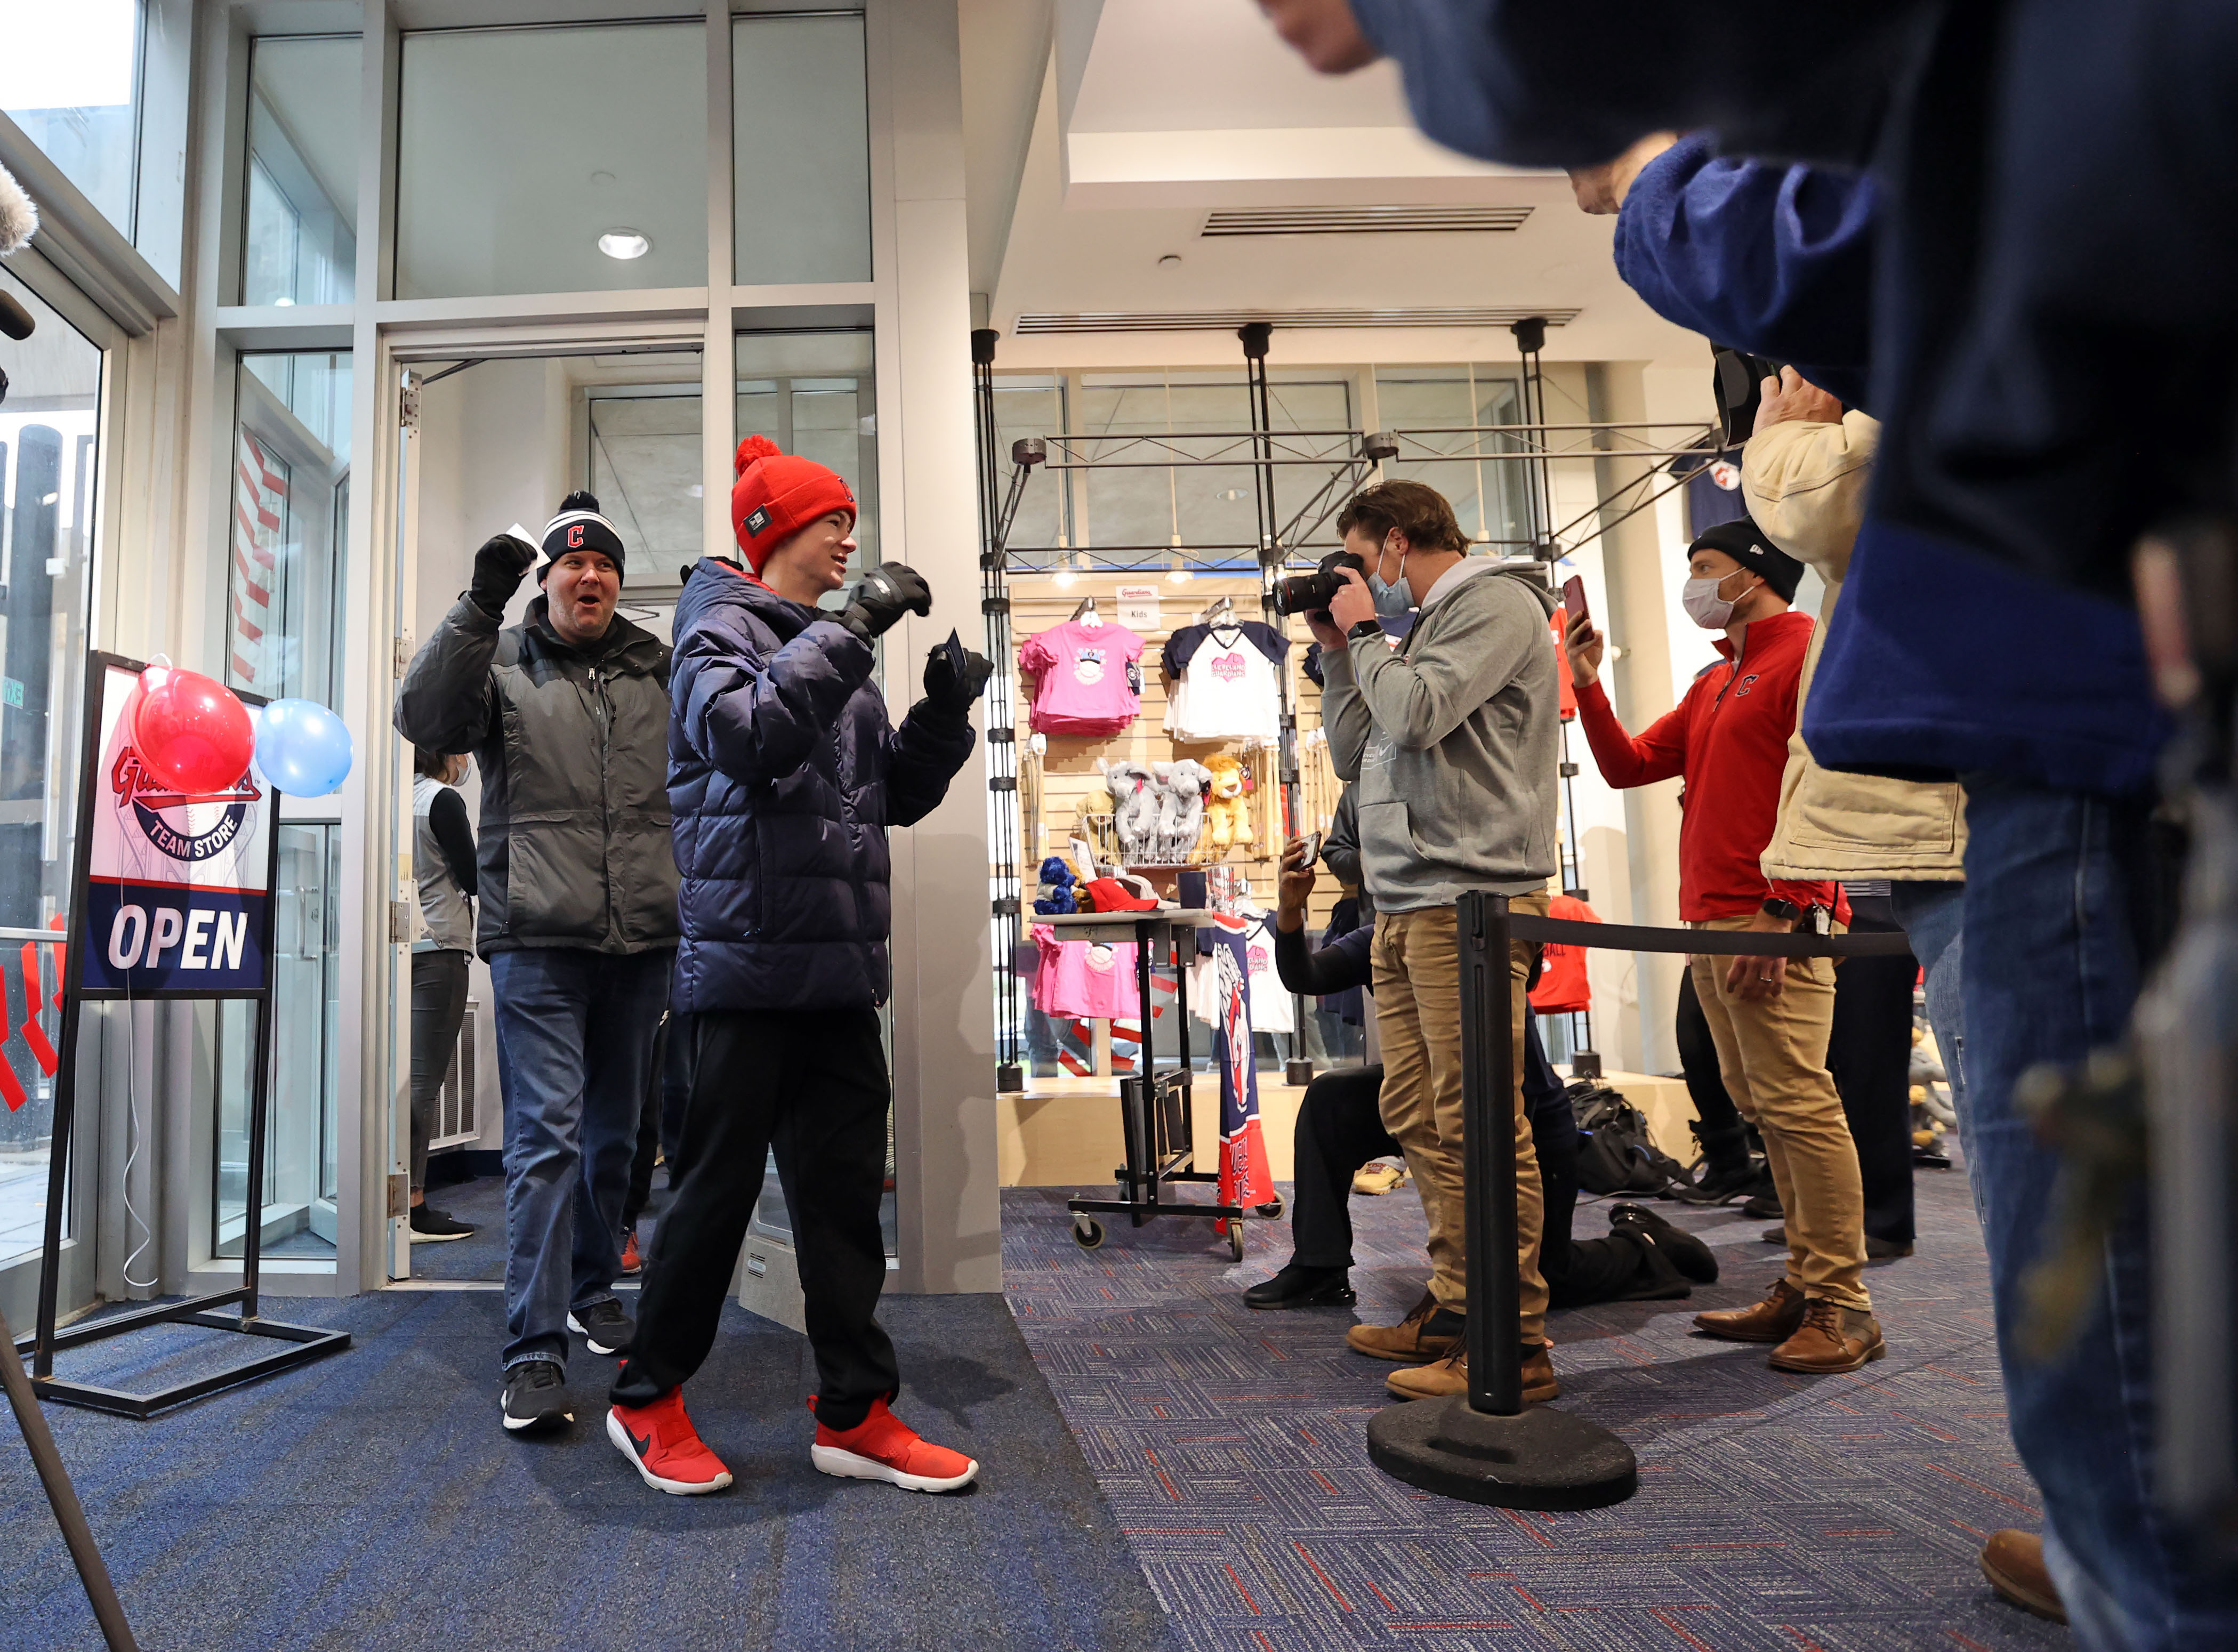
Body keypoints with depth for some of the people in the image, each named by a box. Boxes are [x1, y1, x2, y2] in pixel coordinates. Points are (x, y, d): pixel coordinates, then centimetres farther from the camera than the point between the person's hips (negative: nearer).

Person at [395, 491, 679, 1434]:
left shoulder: (659, 669, 13)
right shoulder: (503, 662, 4)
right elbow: (428, 720, -11)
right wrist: (479, 608, -20)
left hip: (642, 938, 4)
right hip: (539, 939, -4)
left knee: (615, 1131, 15)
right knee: (546, 1133, -8)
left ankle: (594, 1294, 33)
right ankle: (534, 1349, -2)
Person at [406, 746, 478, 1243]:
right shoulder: (444, 800, -8)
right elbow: (473, 879, -7)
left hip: (404, 947, 8)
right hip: (439, 947, -8)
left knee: (416, 1075, 11)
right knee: (425, 1077, -7)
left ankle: (410, 1201, 14)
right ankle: (414, 1208, -5)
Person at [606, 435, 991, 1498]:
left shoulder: (834, 651, 21)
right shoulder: (723, 629, -2)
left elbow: (897, 796, 19)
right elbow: (746, 732, -24)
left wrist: (944, 713, 4)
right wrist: (851, 631, -22)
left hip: (841, 970, 7)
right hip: (749, 961, -7)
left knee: (845, 1188, 9)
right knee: (721, 1180, 1)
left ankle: (855, 1415, 18)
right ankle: (648, 1400, 21)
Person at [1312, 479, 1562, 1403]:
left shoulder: (1495, 605, -2)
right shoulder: (1421, 628, 24)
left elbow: (1417, 715, -17)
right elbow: (1355, 757, 24)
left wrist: (1366, 633, 0)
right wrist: (1338, 654, 17)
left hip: (1468, 901, -9)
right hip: (1404, 905, 9)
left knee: (1477, 1126, -8)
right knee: (1417, 1117, 10)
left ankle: (1512, 1344, -1)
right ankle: (1454, 1310, 20)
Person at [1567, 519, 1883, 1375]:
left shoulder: (1810, 653, -3)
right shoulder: (1713, 685, 25)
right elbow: (1628, 765, 24)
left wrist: (1786, 911, -18)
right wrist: (1587, 684, 12)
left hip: (1771, 925, -9)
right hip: (1711, 925, 9)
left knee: (1797, 1106, -9)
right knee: (1764, 1109, 9)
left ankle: (1843, 1307, -3)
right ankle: (1804, 1287, 16)